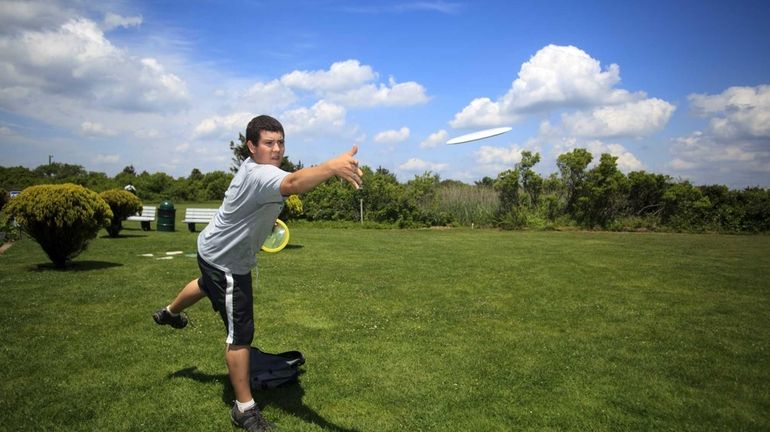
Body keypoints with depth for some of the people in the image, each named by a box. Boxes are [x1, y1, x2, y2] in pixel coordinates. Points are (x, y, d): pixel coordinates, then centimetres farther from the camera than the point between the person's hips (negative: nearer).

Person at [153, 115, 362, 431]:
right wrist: (332, 167, -77)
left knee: (207, 286, 39)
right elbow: (292, 183, -61)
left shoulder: (253, 166, -6)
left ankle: (170, 312, 70)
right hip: (226, 262, -11)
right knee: (240, 334, -7)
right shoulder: (259, 175, -37)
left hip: (216, 252, 11)